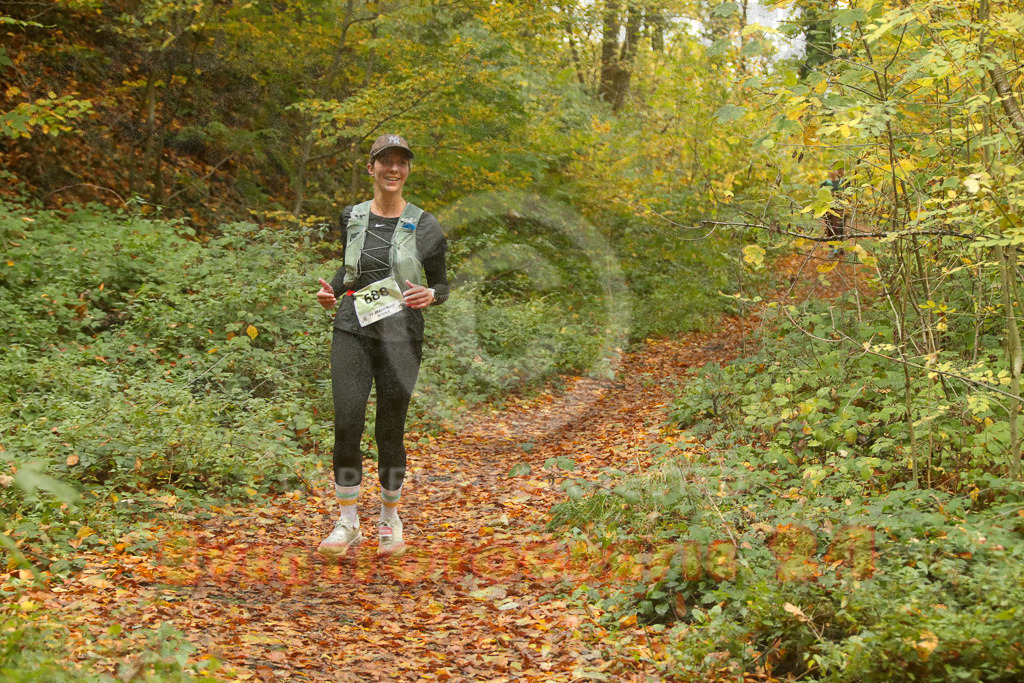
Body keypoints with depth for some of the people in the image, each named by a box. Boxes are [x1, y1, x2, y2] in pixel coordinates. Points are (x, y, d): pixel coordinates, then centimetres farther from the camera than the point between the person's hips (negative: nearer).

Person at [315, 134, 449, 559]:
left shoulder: (425, 227, 1)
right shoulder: (352, 217, 9)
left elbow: (441, 286, 9)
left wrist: (429, 296, -13)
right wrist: (332, 291, 7)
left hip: (400, 335, -1)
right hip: (352, 330, 2)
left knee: (390, 432, 2)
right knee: (346, 423, -12)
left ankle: (390, 519, 24)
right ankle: (348, 523, 1)